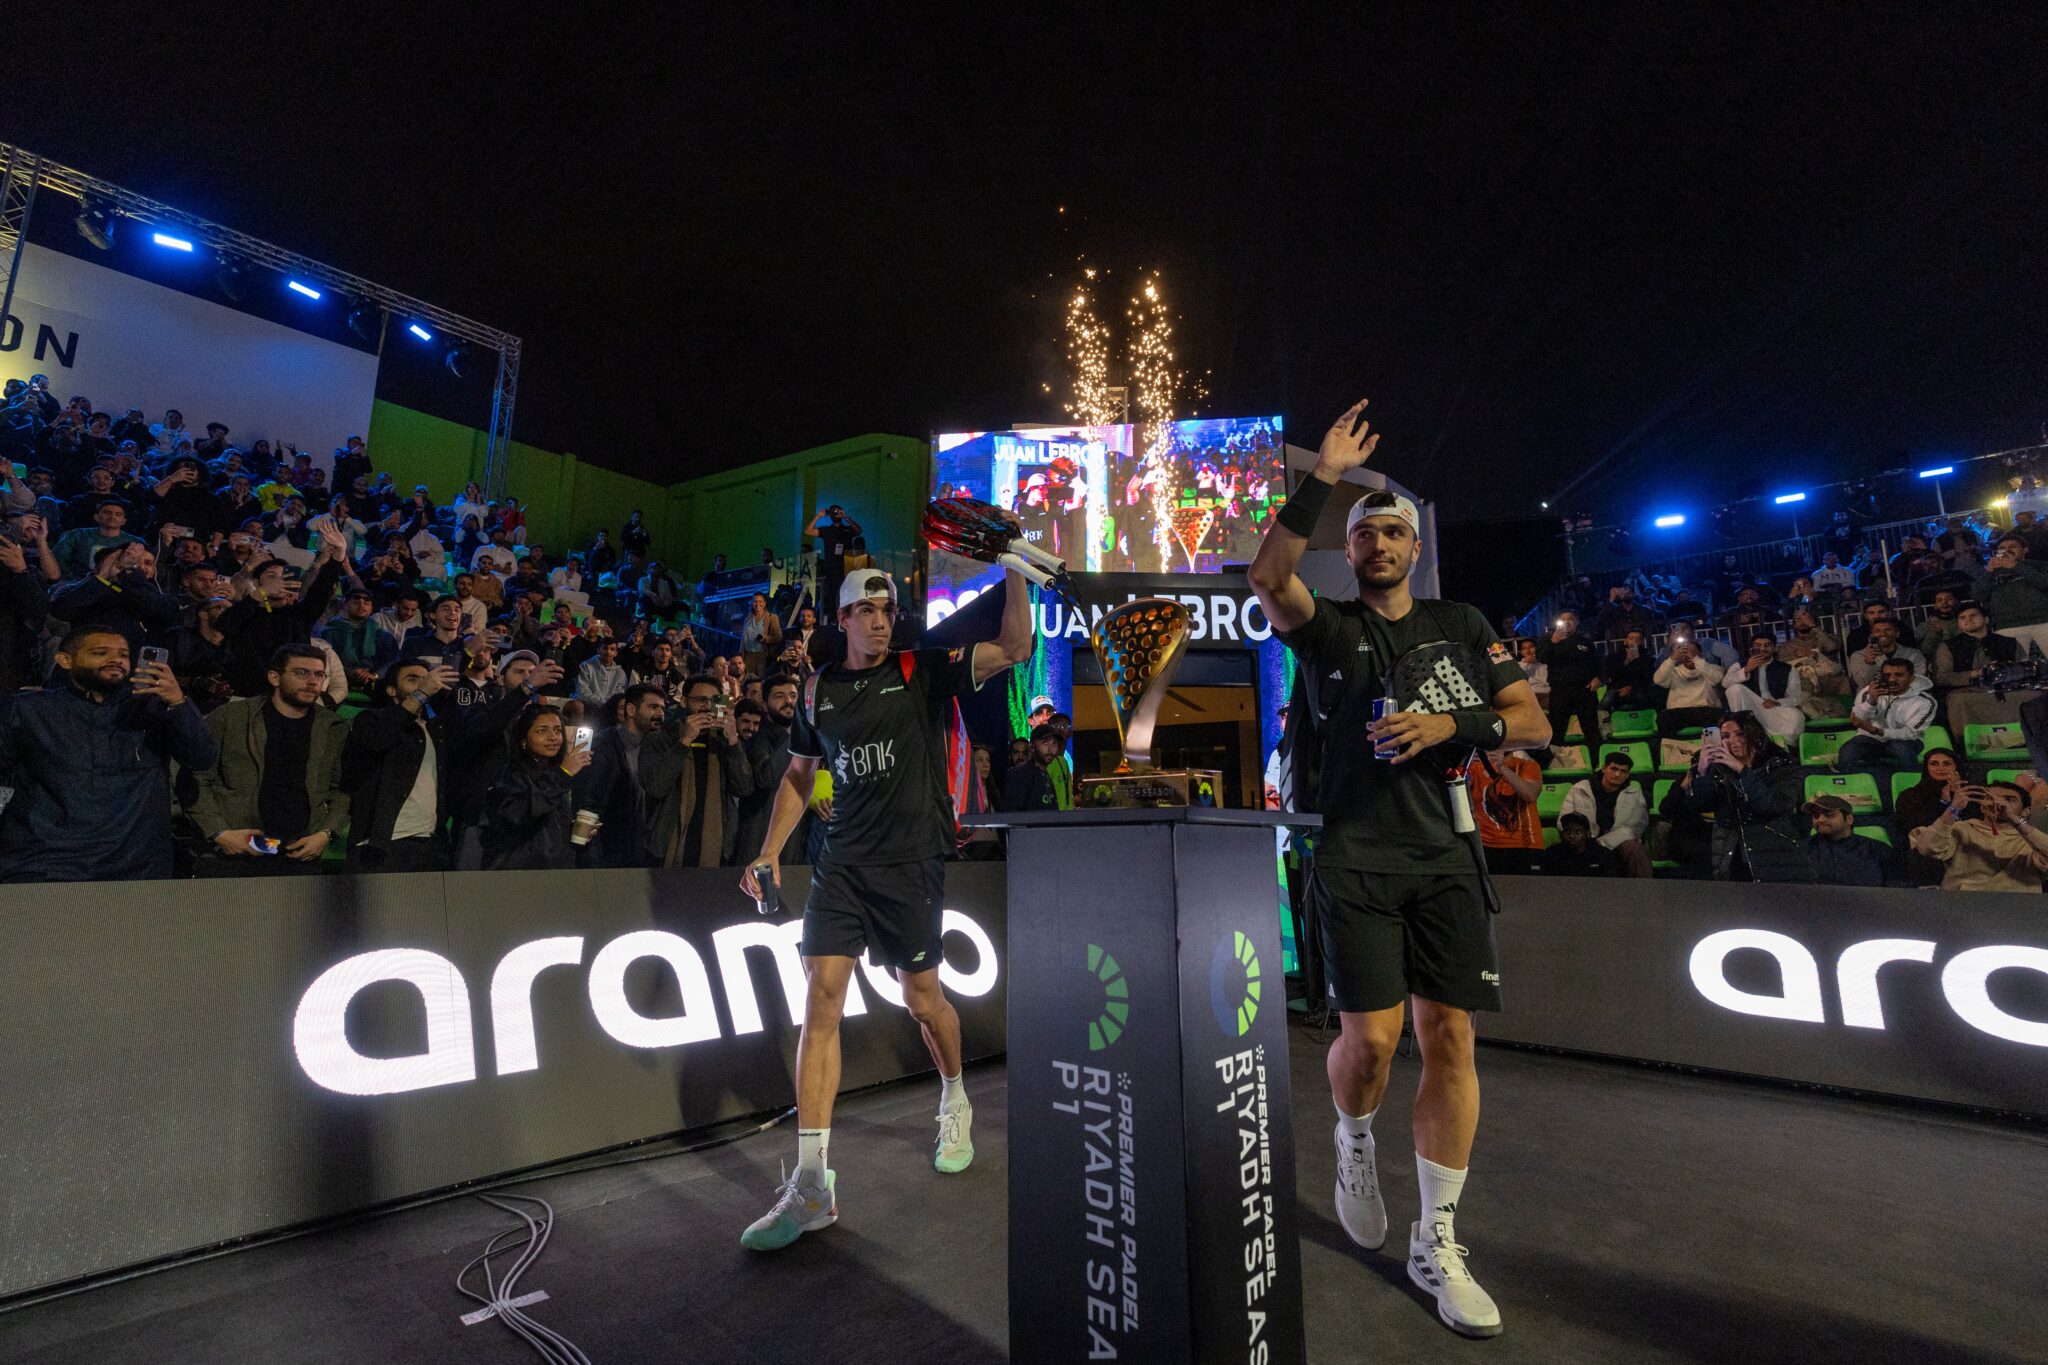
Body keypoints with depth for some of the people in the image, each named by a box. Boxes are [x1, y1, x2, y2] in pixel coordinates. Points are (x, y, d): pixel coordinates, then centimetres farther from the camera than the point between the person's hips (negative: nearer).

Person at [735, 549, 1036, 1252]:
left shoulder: (924, 671, -1)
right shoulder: (818, 690, 9)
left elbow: (1014, 648, -10)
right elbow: (799, 776, 17)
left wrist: (1015, 574, -20)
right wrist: (770, 851, 8)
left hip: (912, 861, -2)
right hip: (842, 863, 3)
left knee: (921, 997, 9)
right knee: (822, 996, -7)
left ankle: (956, 1104, 40)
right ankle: (811, 1184, 1)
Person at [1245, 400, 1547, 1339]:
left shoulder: (1462, 626, 14)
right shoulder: (1327, 627, 5)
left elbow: (1534, 722, 10)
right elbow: (1266, 576, -16)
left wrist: (1453, 724, -8)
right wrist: (1324, 477, -14)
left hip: (1443, 856, 3)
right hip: (1355, 859, -2)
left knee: (1450, 1038, 2)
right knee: (1371, 1037, -8)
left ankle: (1437, 1245, 18)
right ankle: (1353, 1138, 28)